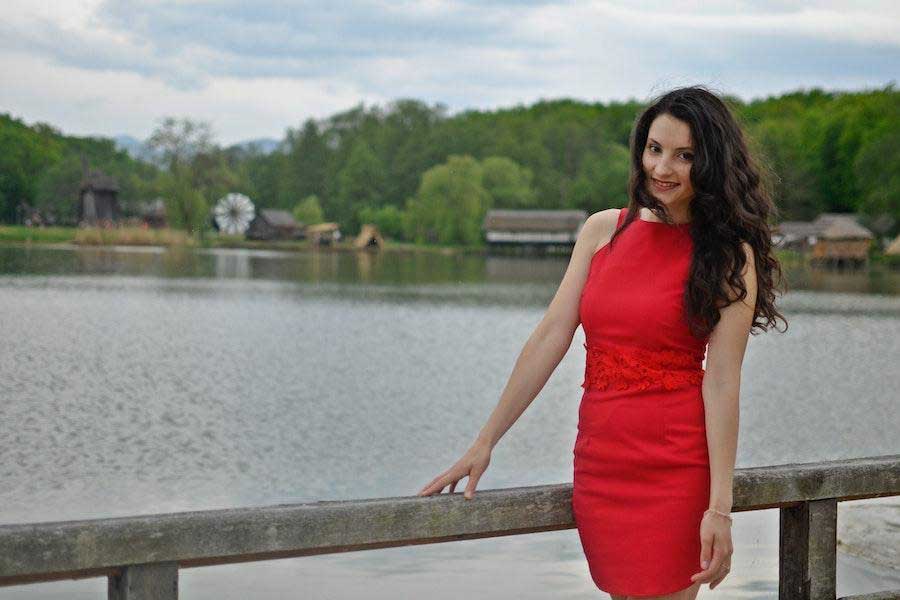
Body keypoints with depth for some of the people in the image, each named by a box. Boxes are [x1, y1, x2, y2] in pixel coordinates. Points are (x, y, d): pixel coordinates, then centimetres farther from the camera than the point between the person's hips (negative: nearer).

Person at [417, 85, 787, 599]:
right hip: (598, 457, 4)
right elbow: (550, 337, 7)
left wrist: (719, 507, -14)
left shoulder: (728, 256, -4)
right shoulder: (602, 230, 8)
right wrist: (484, 443, 4)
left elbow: (722, 383, -10)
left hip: (674, 465, -4)